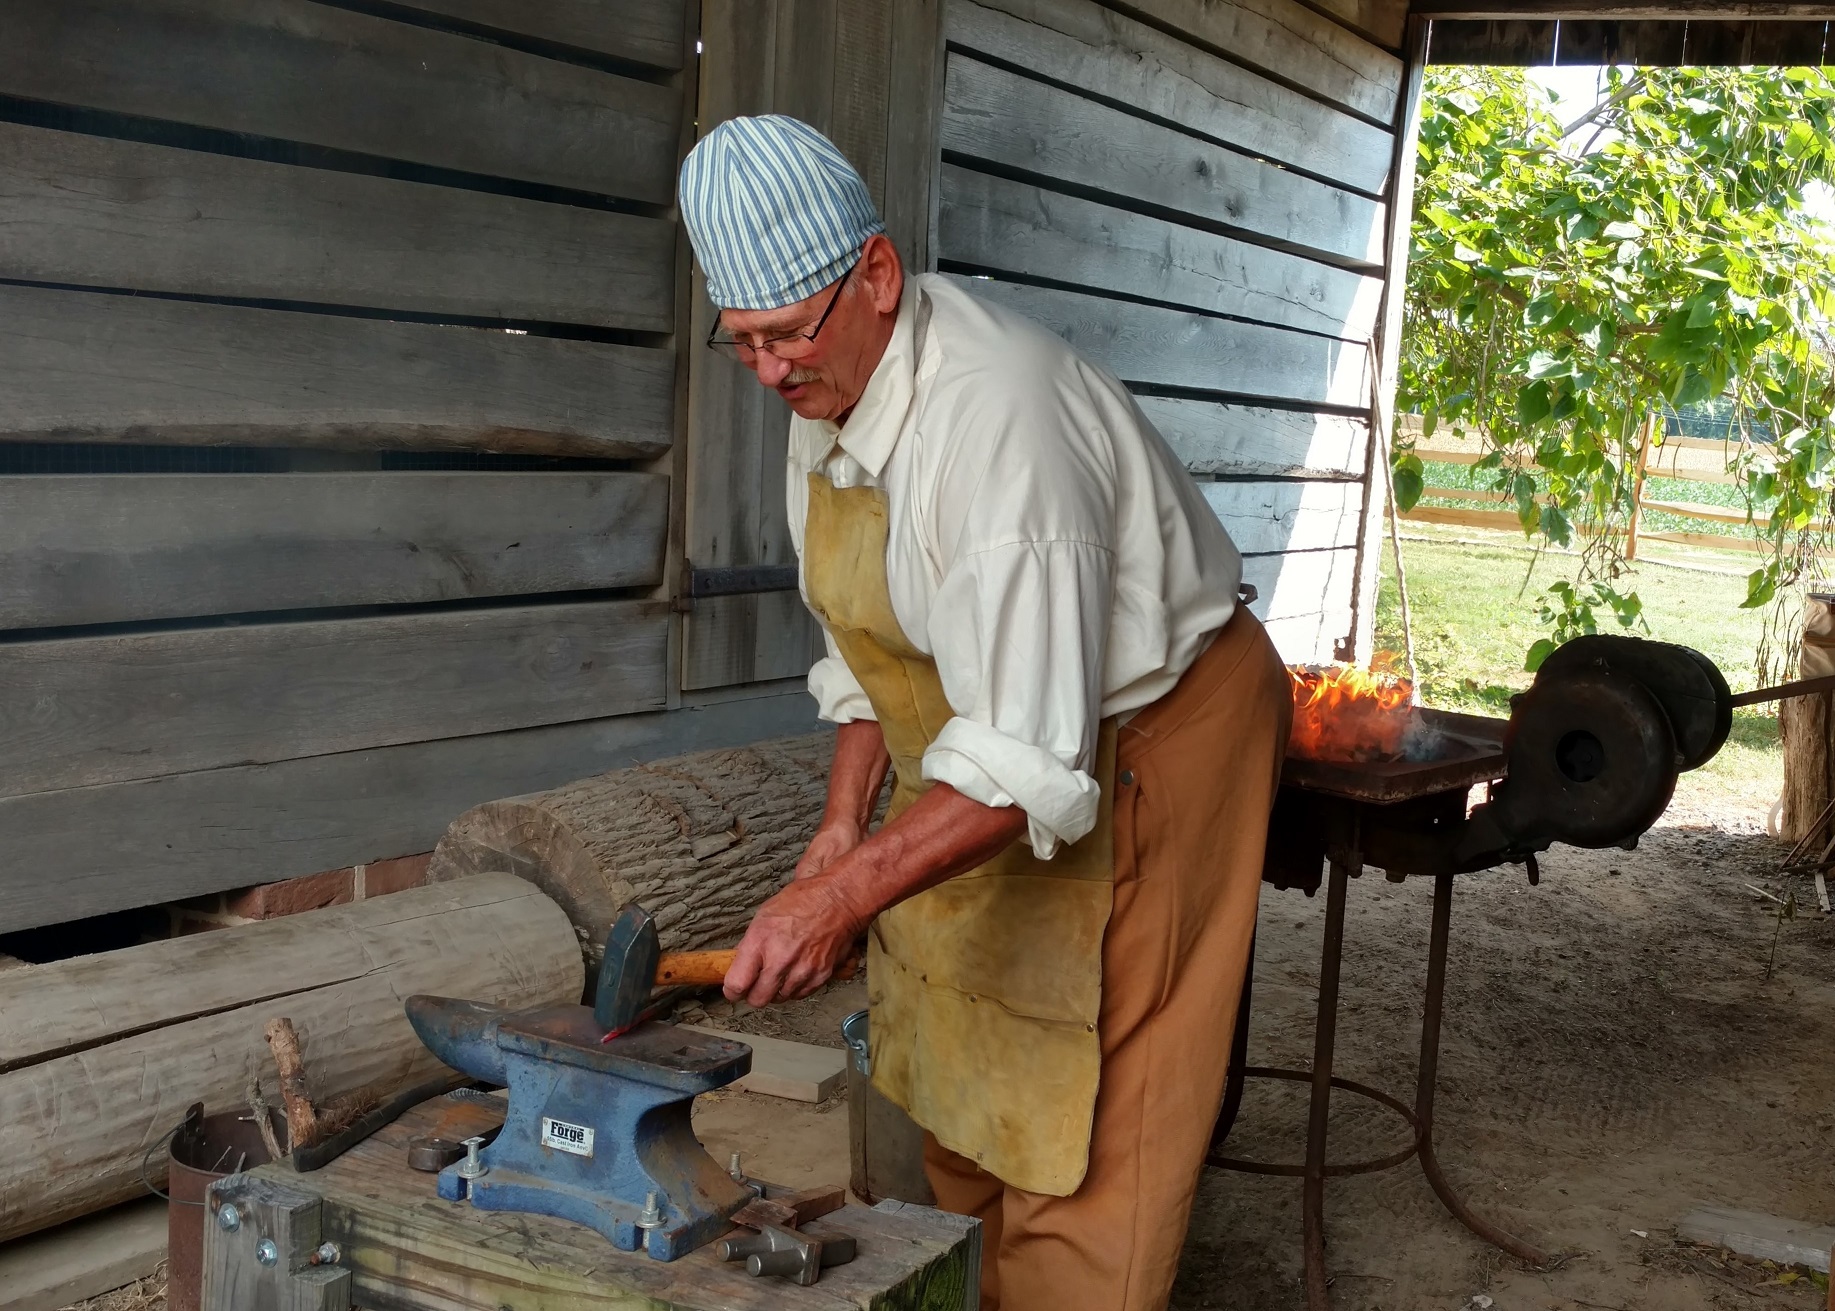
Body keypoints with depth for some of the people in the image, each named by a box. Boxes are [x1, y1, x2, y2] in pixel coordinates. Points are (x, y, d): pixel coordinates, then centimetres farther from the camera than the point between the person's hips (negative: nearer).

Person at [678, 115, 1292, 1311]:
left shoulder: (995, 418, -34)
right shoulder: (826, 394, -4)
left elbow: (1032, 761, -36)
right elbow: (867, 632, 9)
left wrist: (849, 895, -41)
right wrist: (844, 823, 2)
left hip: (1149, 745, -9)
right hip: (986, 742, 9)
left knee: (1082, 1137, -4)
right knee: (963, 1089, 18)